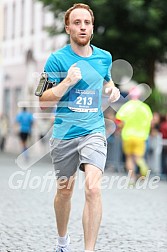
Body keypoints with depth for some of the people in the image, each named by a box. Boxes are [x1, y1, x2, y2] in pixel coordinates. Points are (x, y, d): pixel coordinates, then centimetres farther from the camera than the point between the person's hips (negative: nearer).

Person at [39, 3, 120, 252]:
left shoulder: (104, 57, 5)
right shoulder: (57, 59, -6)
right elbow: (43, 101, -7)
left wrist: (113, 89, 5)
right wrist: (67, 82, -22)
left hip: (94, 131, 1)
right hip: (64, 134, -1)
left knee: (93, 188, -19)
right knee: (65, 191, 13)